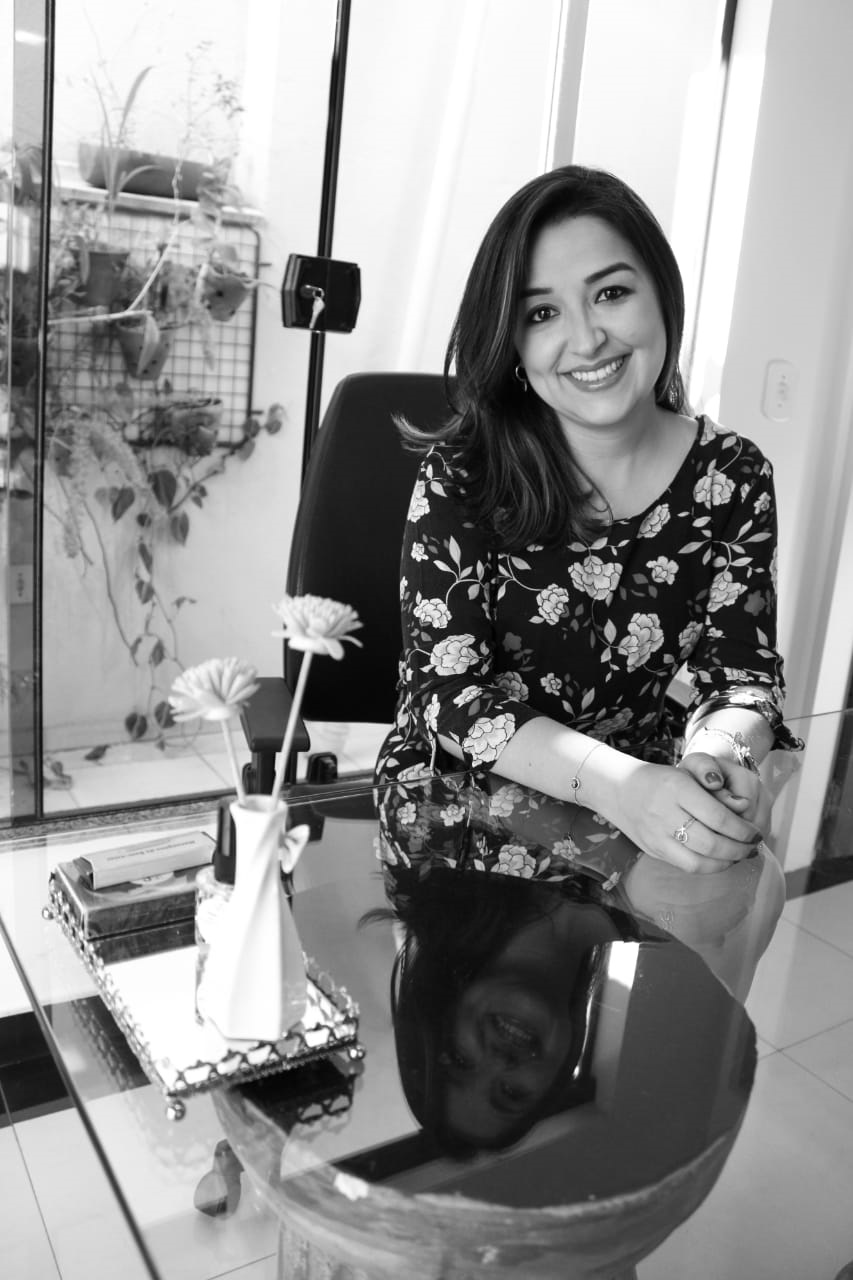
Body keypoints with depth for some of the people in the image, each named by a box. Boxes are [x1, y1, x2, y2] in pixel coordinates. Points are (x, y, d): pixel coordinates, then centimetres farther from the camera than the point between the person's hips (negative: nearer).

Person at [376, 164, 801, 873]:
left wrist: (722, 755, -27)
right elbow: (447, 686, -15)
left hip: (641, 792, 4)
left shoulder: (734, 478, -2)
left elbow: (743, 672, -2)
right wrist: (617, 783, -32)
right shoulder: (463, 473, -11)